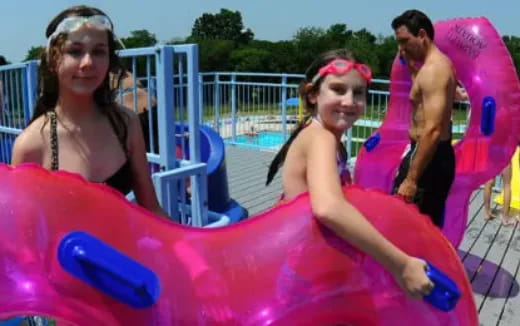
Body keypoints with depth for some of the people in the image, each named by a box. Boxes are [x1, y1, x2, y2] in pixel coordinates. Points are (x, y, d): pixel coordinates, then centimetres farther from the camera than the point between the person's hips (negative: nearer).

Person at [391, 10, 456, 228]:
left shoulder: (433, 69, -19)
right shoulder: (440, 63, 12)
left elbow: (432, 131, -27)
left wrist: (411, 179, -29)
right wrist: (411, 65, 15)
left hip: (428, 156, -10)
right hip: (439, 155, 10)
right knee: (428, 223, 16)